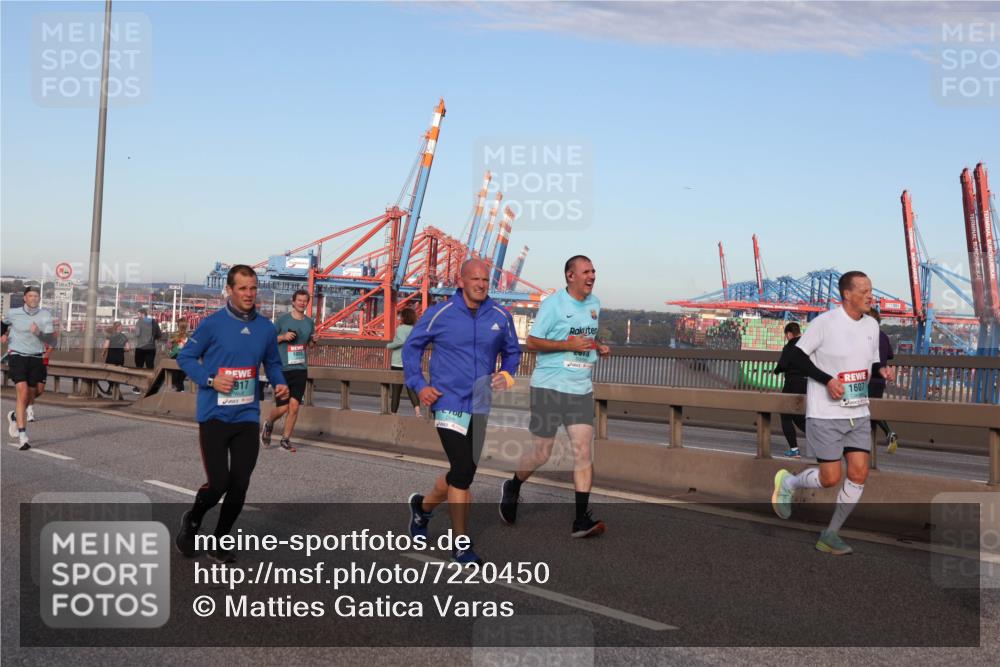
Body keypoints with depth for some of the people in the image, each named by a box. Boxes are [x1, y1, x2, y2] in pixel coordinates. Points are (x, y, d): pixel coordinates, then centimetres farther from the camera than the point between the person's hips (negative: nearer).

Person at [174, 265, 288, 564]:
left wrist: (279, 383, -2)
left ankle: (220, 542, 26)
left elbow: (272, 363, 18)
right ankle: (192, 521, 26)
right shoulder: (212, 324, -7)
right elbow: (185, 357, 0)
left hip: (247, 418, 4)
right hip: (214, 416, -4)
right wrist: (210, 380, -15)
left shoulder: (266, 328, 5)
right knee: (219, 483, -7)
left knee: (239, 486, 5)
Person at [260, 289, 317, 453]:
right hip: (282, 369, -3)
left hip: (301, 369, 3)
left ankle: (286, 440, 9)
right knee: (282, 407, -2)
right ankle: (268, 424, 31)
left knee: (294, 406, -3)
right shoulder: (283, 320, -3)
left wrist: (314, 340, 1)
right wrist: (283, 337, -14)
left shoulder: (309, 322, 9)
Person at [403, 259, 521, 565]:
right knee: (463, 471, -13)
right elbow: (412, 346, 5)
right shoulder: (440, 314, -5)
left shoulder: (501, 317, 3)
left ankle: (423, 505, 44)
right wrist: (419, 386, -3)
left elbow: (512, 352, 19)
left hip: (482, 406, 5)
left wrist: (506, 375, 0)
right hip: (449, 403, -5)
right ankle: (461, 545, 1)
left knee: (462, 472, 15)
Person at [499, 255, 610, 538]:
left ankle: (582, 519, -3)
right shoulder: (553, 303, -8)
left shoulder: (595, 304, 12)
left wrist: (598, 346, 6)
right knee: (541, 453, 2)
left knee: (583, 450, -5)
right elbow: (532, 342, -10)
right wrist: (570, 345, -19)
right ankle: (512, 488, 32)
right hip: (549, 386, -5)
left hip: (581, 389, 5)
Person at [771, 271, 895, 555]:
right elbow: (798, 356, -10)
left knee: (859, 474, -1)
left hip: (858, 413, 6)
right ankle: (787, 482, 25)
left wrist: (883, 370, -3)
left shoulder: (871, 325, 8)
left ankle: (830, 535, 14)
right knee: (830, 478, -6)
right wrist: (828, 380, -19)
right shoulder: (825, 322, -13)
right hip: (825, 413, -6)